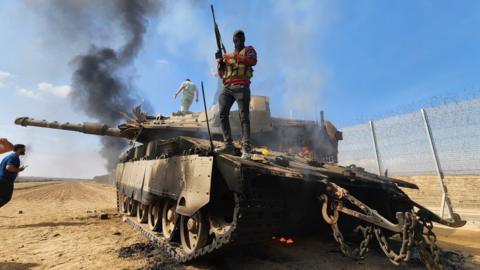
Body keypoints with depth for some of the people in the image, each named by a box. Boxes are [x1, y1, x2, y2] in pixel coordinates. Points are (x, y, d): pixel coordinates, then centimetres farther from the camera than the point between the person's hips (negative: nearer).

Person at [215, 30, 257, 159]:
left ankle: (246, 148, -19)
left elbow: (253, 61, -7)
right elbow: (221, 75, 22)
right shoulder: (228, 55, 29)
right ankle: (228, 145, -10)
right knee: (223, 114, -11)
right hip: (227, 87, 5)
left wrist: (234, 56, -10)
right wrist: (220, 61, 5)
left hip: (241, 87, -4)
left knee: (244, 117, -13)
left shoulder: (249, 50, 18)